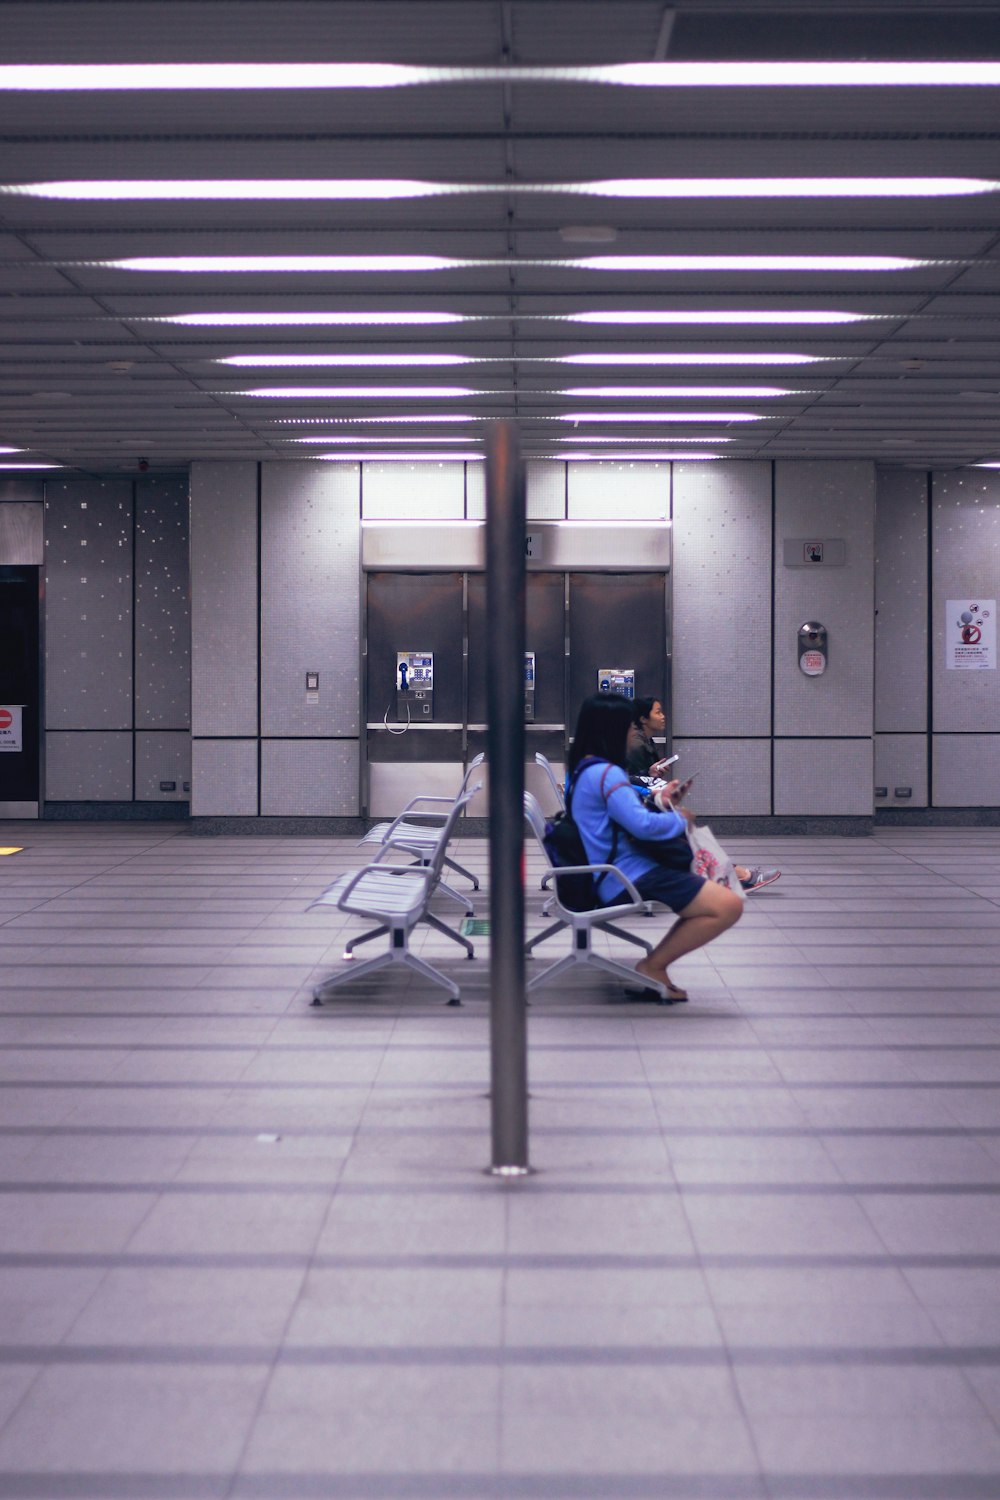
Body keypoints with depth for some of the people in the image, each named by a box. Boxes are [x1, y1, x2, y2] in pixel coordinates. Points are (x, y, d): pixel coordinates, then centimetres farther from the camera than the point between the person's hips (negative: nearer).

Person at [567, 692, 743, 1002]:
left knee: (714, 892, 19)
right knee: (728, 905, -17)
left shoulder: (582, 769, 14)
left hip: (613, 876, 11)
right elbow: (643, 825, -24)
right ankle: (653, 967, -5)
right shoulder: (606, 773, -17)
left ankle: (654, 964, 8)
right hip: (630, 877, -11)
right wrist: (680, 818, -6)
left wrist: (657, 801, 19)